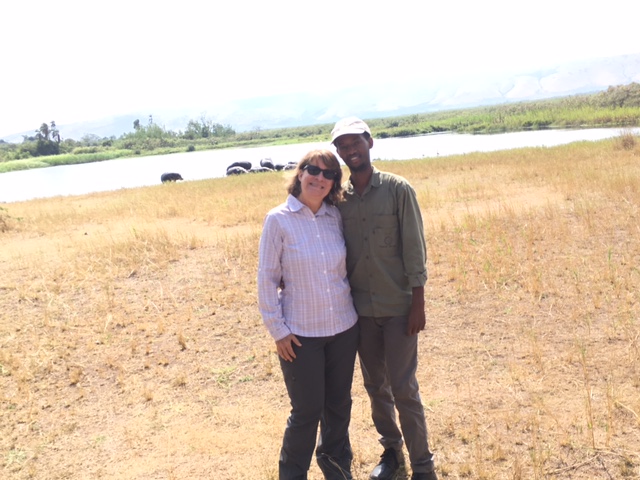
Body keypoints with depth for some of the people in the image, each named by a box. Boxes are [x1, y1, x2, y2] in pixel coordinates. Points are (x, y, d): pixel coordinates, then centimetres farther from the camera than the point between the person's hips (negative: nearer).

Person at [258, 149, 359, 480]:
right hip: (301, 333, -4)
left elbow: (343, 268, 10)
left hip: (343, 328, 4)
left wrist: (350, 313, 9)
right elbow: (267, 280, -8)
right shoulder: (278, 220, -10)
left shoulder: (335, 216, 1)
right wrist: (278, 330, -9)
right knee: (307, 410, 5)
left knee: (338, 405, 16)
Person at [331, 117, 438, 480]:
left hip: (398, 308, -3)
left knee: (404, 389, 1)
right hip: (361, 310, 4)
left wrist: (418, 304, -11)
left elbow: (414, 248, -9)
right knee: (376, 386, 15)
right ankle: (391, 450, 35)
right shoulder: (339, 199, 2)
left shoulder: (398, 189, -8)